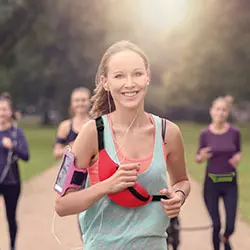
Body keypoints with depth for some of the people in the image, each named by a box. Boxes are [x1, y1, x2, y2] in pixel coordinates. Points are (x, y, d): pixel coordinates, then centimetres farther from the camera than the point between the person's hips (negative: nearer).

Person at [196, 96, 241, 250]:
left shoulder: (235, 132, -6)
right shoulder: (205, 134, -5)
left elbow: (238, 152, 10)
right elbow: (198, 158, 6)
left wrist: (237, 159, -13)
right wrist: (201, 157, -18)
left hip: (230, 183, 0)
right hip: (211, 183, 0)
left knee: (230, 227, 1)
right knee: (216, 225, 3)